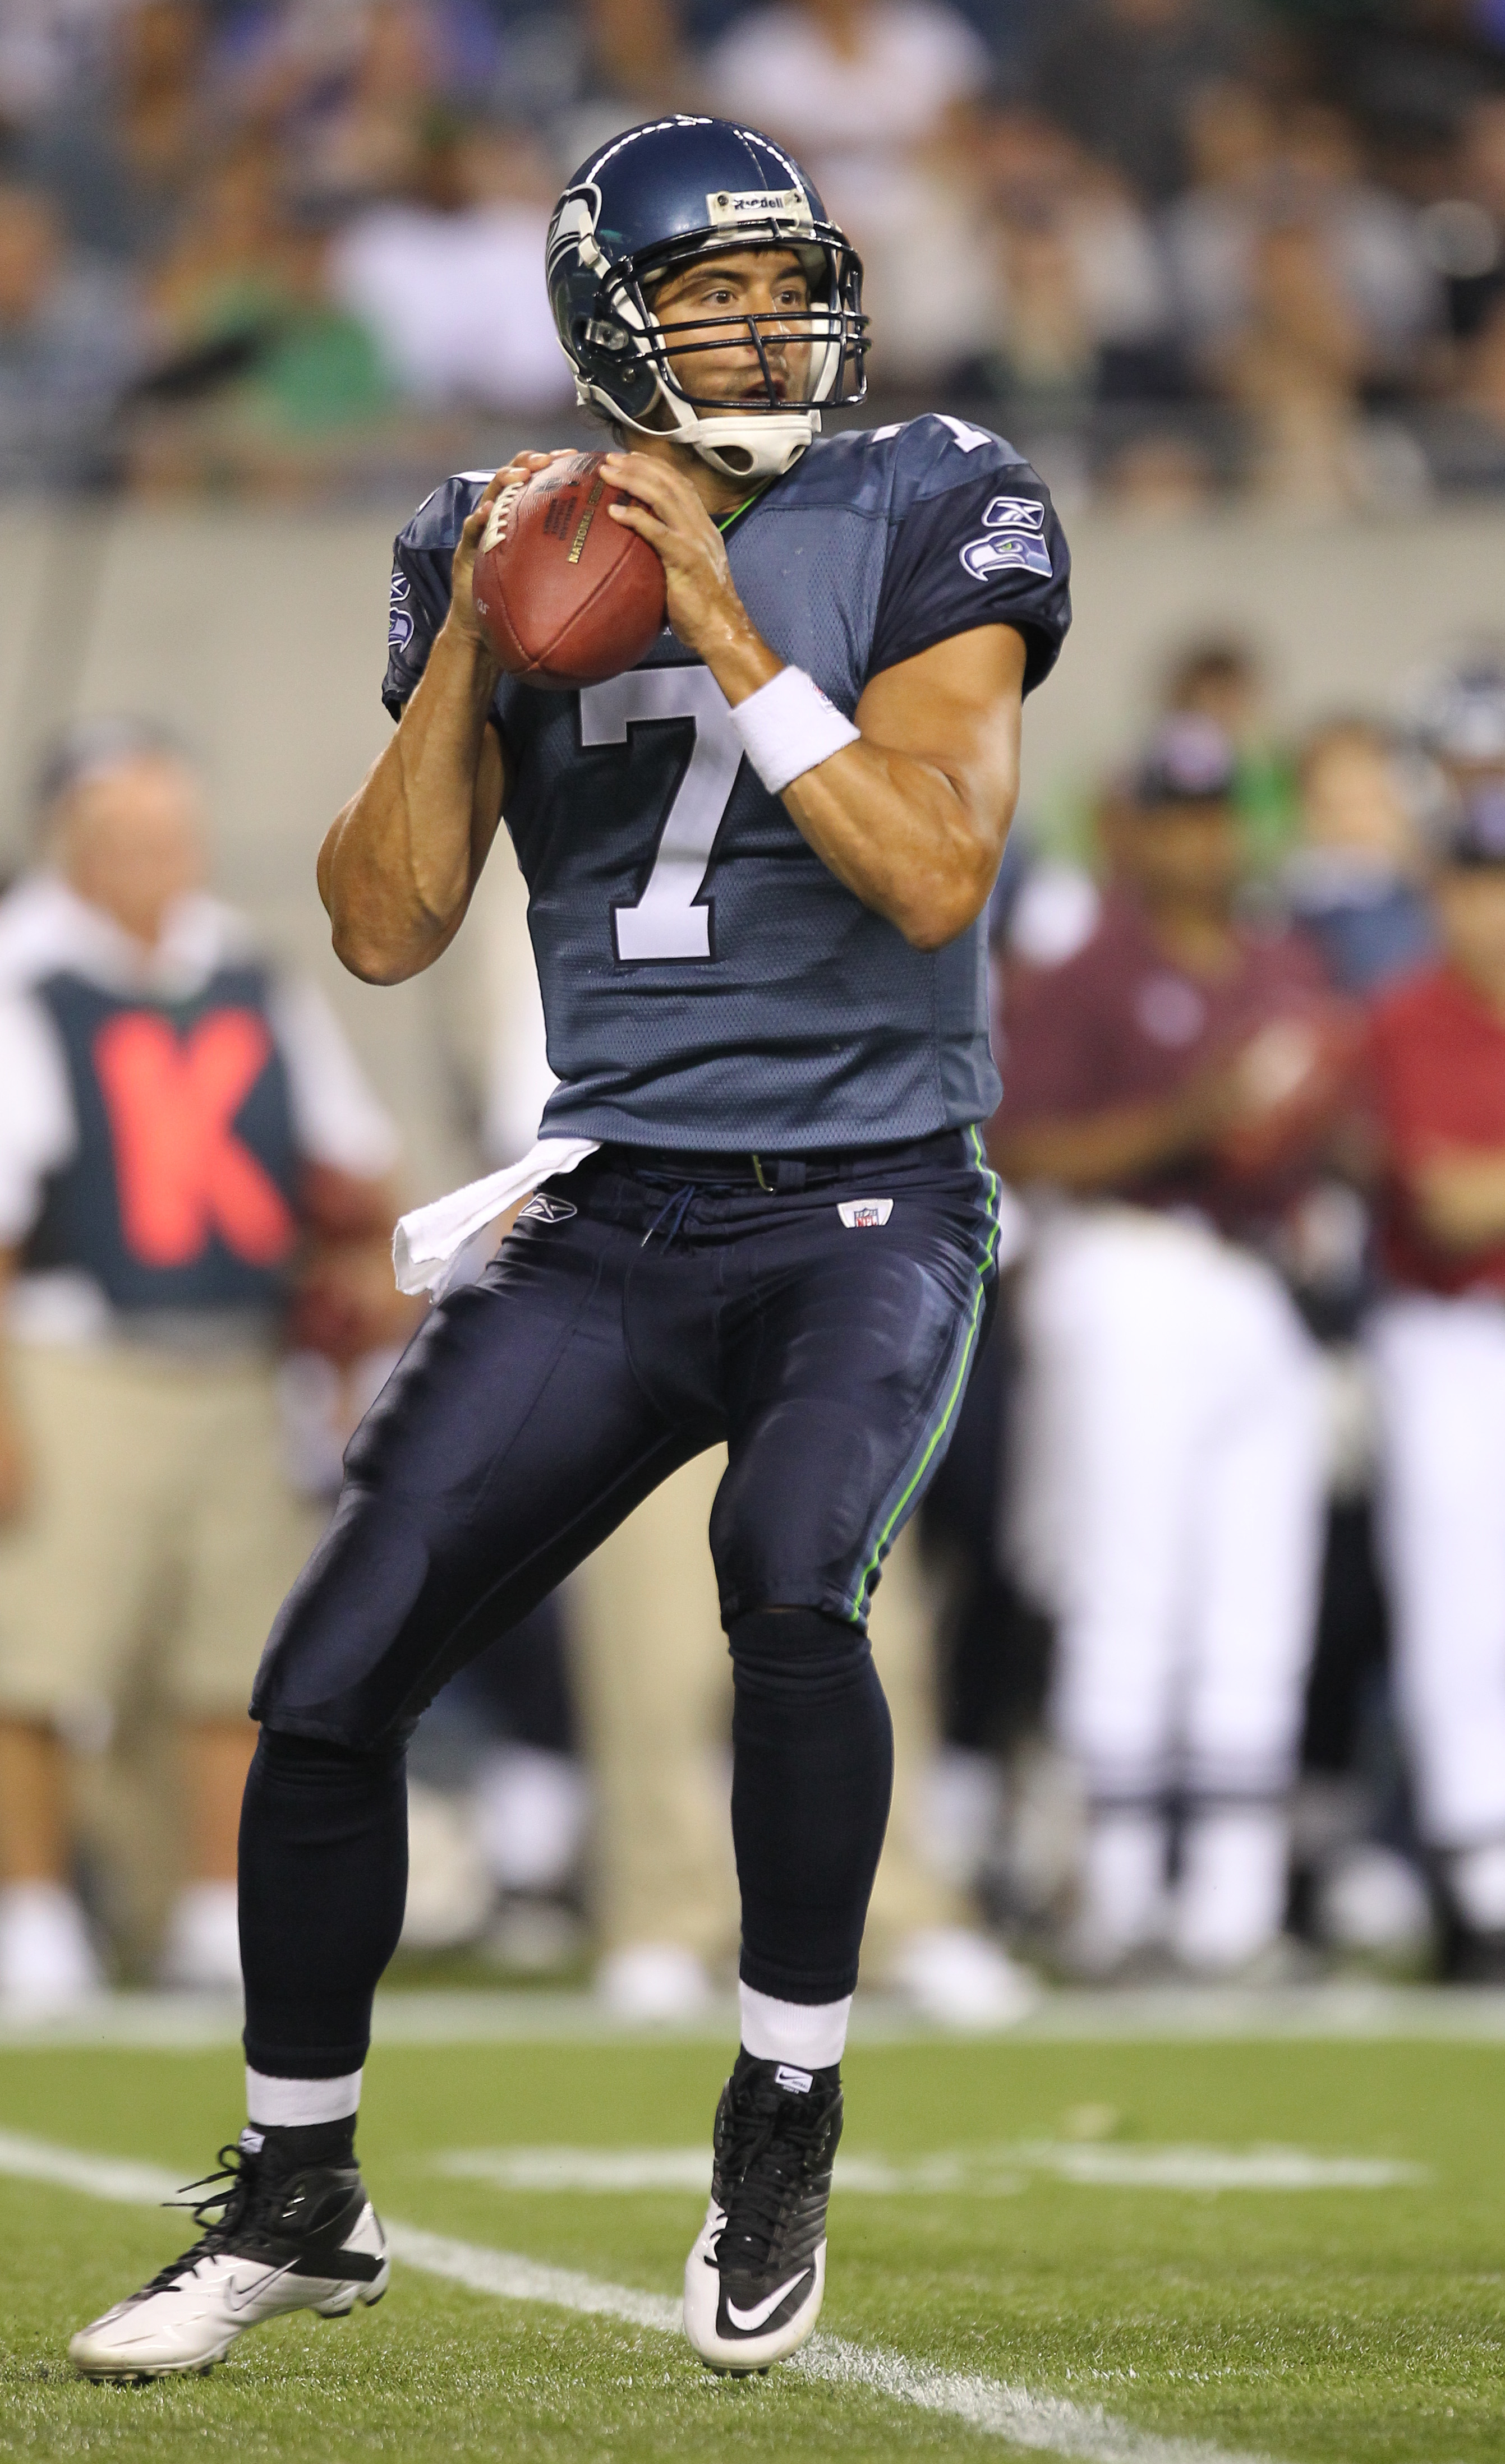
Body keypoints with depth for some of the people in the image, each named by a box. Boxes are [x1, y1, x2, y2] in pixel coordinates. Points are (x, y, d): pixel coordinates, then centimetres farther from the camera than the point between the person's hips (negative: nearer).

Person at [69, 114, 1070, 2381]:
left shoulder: (920, 527, -3)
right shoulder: (512, 555, 6)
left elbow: (934, 875, -16)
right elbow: (384, 930, 1)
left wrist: (724, 630, -19)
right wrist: (471, 646, -11)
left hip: (870, 1210, -4)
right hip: (615, 1229, 4)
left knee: (790, 1581, -33)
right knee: (327, 1689, -3)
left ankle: (786, 2123, -12)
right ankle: (298, 2198, 18)